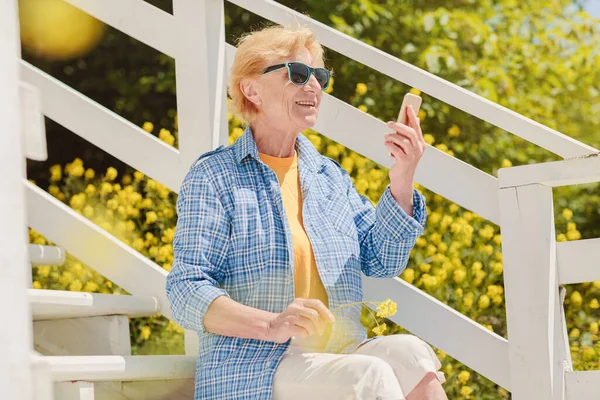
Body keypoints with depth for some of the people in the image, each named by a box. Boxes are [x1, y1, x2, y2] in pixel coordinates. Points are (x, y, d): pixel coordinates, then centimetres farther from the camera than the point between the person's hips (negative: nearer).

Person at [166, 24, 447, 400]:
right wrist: (271, 325, -24)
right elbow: (187, 291, -7)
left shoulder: (330, 176, 19)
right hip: (256, 367, -5)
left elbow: (382, 261, 11)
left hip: (340, 354, 5)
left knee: (411, 353, -27)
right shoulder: (213, 177, 2)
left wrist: (402, 181, -4)